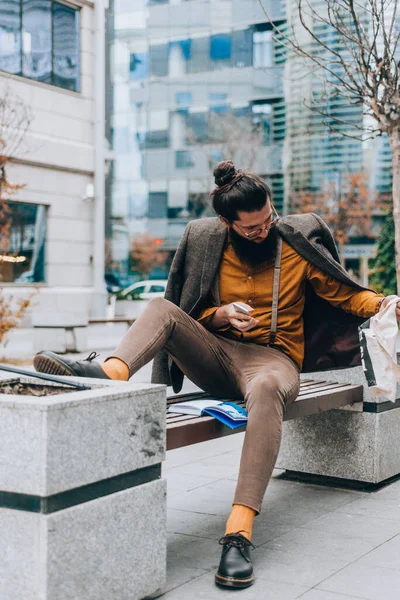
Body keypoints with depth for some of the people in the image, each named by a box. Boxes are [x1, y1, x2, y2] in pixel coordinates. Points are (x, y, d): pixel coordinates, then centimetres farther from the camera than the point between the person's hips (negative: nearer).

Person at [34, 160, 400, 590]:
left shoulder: (297, 241, 3)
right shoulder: (207, 241, 7)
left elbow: (343, 293, 6)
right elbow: (194, 315, 14)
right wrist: (221, 315, -8)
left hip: (274, 357, -3)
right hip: (218, 356, 3)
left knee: (266, 388, -40)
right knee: (162, 308, -21)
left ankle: (238, 533, -49)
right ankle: (112, 371, -54)